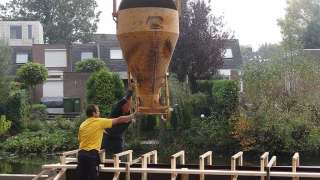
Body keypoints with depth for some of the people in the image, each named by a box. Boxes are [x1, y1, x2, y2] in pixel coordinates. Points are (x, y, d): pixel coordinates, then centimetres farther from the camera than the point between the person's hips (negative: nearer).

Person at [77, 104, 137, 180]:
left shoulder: (82, 125, 13)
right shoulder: (100, 122, -3)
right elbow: (118, 120, 4)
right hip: (92, 154, -6)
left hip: (81, 153, 6)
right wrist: (131, 116, 16)